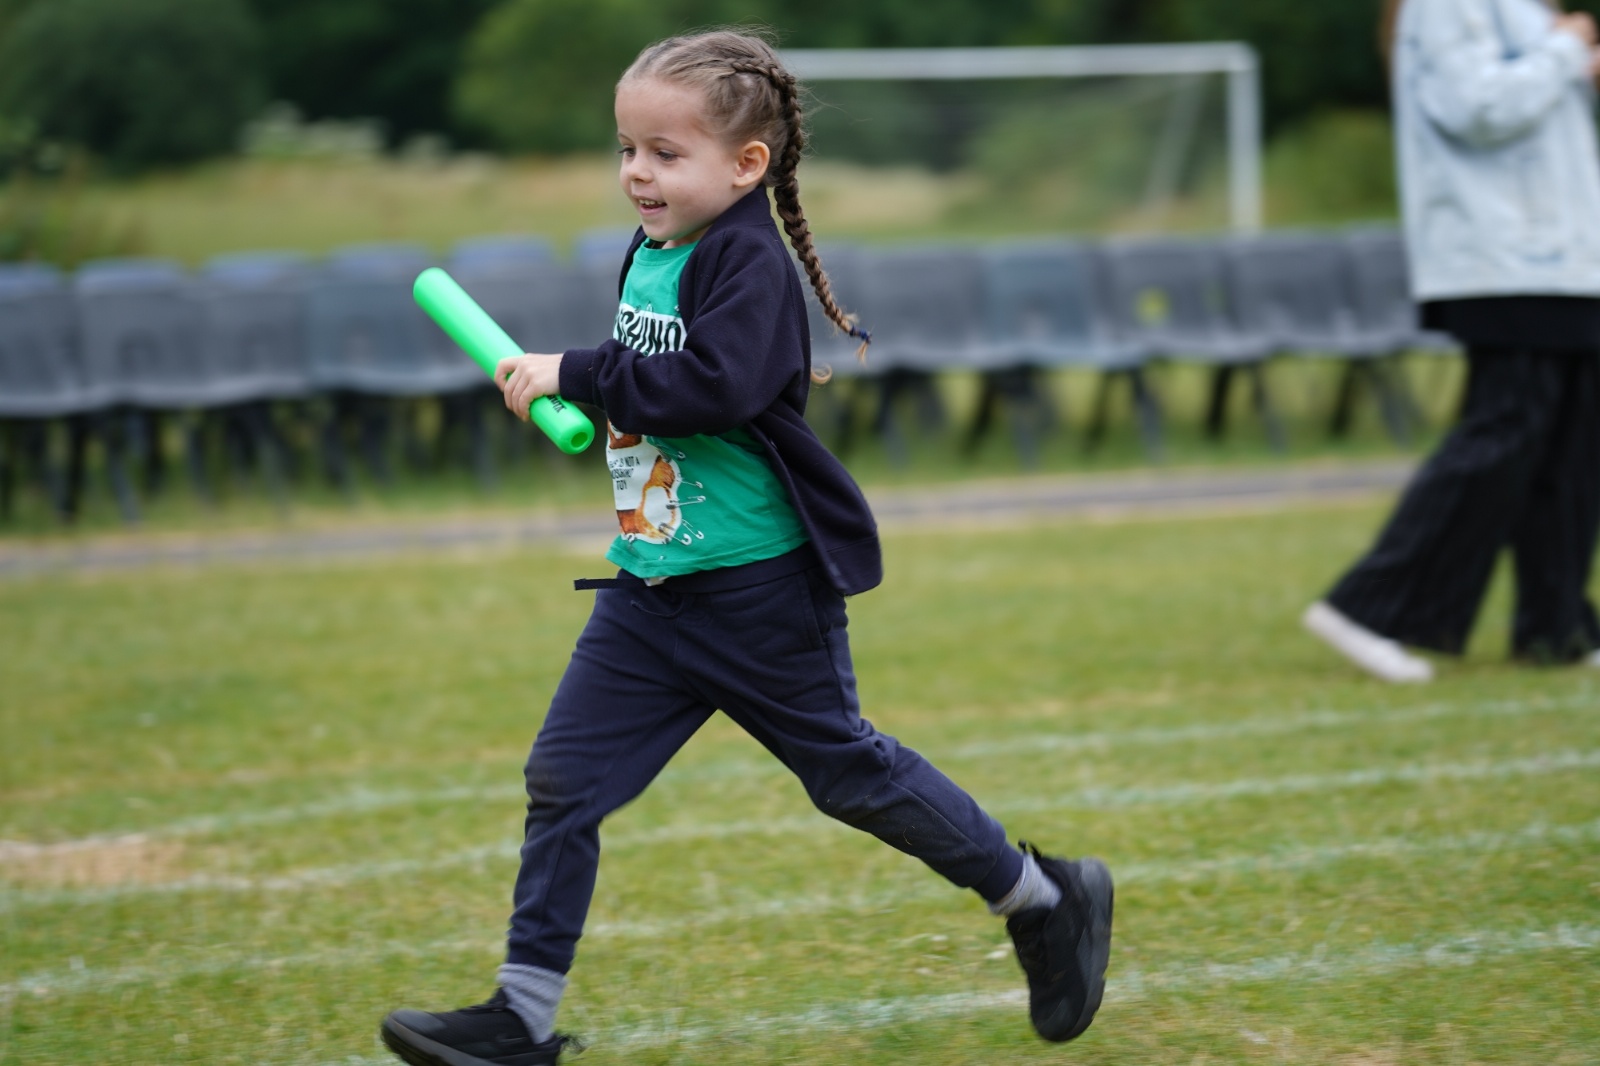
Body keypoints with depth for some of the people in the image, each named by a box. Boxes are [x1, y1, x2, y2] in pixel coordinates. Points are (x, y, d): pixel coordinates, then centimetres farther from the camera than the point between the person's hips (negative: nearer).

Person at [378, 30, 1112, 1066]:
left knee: (849, 770, 6)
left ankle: (1045, 901, 25)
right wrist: (581, 391, 10)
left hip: (762, 591, -8)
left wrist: (577, 375, -28)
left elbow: (714, 386, -32)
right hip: (650, 592, 8)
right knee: (563, 781, 0)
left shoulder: (749, 262, -17)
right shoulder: (651, 255, 9)